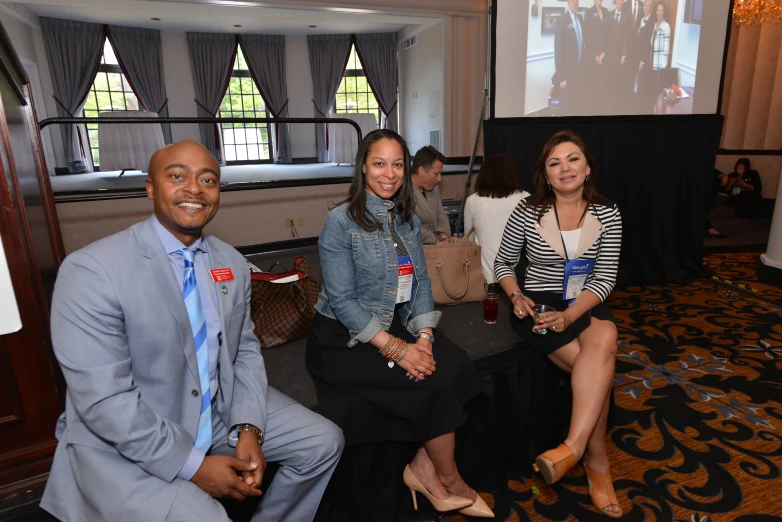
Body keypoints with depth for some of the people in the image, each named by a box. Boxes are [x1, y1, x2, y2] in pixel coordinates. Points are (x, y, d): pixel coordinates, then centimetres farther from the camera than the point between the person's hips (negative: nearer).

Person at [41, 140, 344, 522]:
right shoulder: (91, 270, -19)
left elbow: (245, 350, 5)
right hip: (125, 444, -5)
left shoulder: (233, 263, 1)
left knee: (325, 443, 3)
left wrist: (248, 427, -10)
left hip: (222, 413, 6)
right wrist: (193, 465, -20)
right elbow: (104, 399, -21)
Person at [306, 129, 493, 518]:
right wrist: (396, 348, -23)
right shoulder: (340, 221, -11)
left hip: (397, 326, 6)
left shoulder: (408, 220, 8)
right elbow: (343, 300, -17)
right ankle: (449, 480, 5)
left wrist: (424, 337, -13)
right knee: (433, 381, -21)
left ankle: (426, 464, -1)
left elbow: (421, 282, 4)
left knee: (456, 365, -19)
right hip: (343, 338, -6)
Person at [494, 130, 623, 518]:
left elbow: (605, 277, -4)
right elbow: (503, 263, 6)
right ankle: (597, 461, -8)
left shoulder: (607, 214, 1)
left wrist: (570, 314, -21)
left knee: (606, 337, -32)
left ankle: (573, 447, -26)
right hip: (538, 306, -2)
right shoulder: (528, 214, -6)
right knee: (599, 363, -25)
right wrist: (516, 297, -14)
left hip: (584, 306, 3)